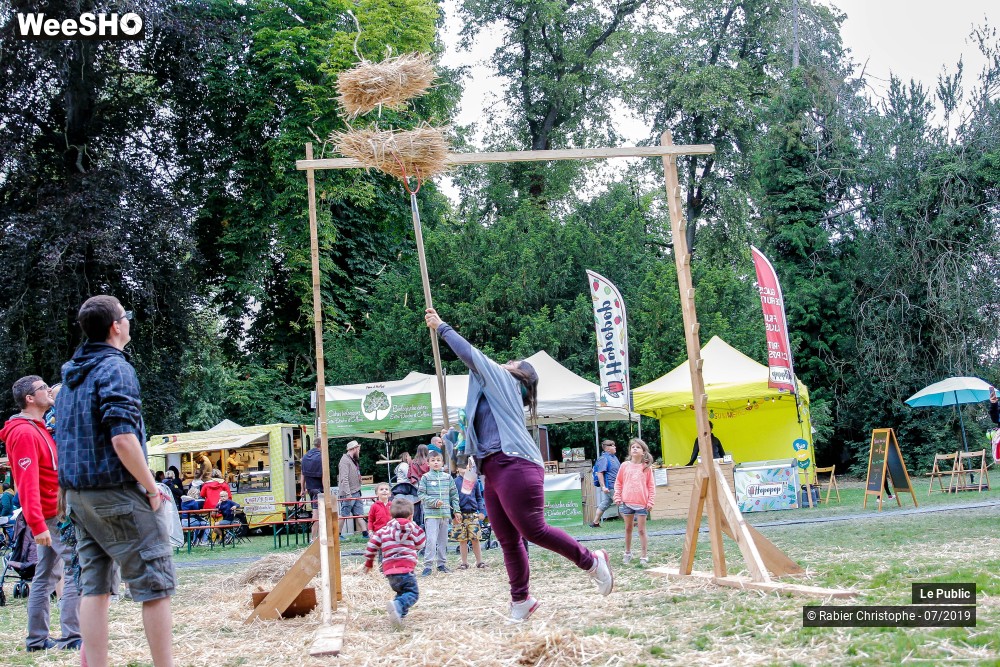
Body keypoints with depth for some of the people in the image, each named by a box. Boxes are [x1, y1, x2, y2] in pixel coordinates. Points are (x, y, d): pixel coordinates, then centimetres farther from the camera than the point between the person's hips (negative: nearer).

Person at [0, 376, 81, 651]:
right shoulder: (25, 433, -15)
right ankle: (71, 637, -10)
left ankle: (37, 639, 16)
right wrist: (37, 524, -26)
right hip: (50, 516, -10)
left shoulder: (37, 429, 17)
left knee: (46, 577, 11)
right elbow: (27, 483, -22)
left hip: (51, 516, 10)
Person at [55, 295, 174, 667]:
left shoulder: (71, 374, 15)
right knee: (155, 583, -2)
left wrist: (74, 487, 20)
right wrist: (151, 487, -13)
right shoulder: (115, 369, -13)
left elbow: (62, 438, 20)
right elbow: (123, 440, -22)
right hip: (116, 494, -8)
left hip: (78, 495, 8)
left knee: (93, 586, 8)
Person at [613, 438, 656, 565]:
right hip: (627, 502, 2)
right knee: (628, 528, 13)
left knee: (642, 530, 2)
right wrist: (617, 497, 2)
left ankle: (644, 556, 8)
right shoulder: (625, 465, 4)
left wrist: (650, 501, -3)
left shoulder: (647, 467, 0)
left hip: (642, 503, -2)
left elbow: (651, 486, 3)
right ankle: (628, 553, 24)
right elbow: (618, 483, 10)